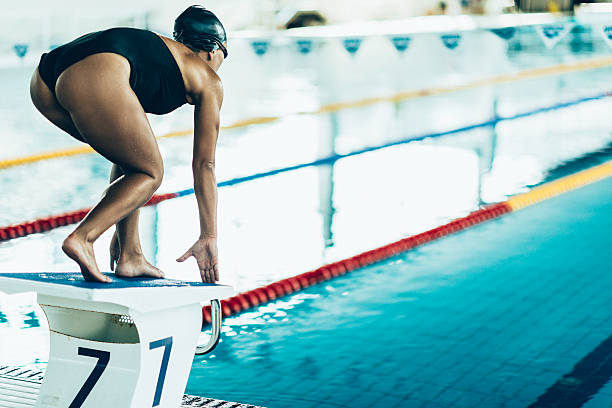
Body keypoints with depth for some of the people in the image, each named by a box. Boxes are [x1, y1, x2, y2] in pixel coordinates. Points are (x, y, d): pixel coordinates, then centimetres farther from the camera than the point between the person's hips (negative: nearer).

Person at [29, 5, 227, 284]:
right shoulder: (207, 80, 24)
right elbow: (204, 165, 23)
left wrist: (122, 228, 51)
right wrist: (209, 237, 29)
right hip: (97, 79, -7)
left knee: (131, 160, 27)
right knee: (150, 174, 12)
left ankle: (130, 256, 21)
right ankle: (82, 238, -6)